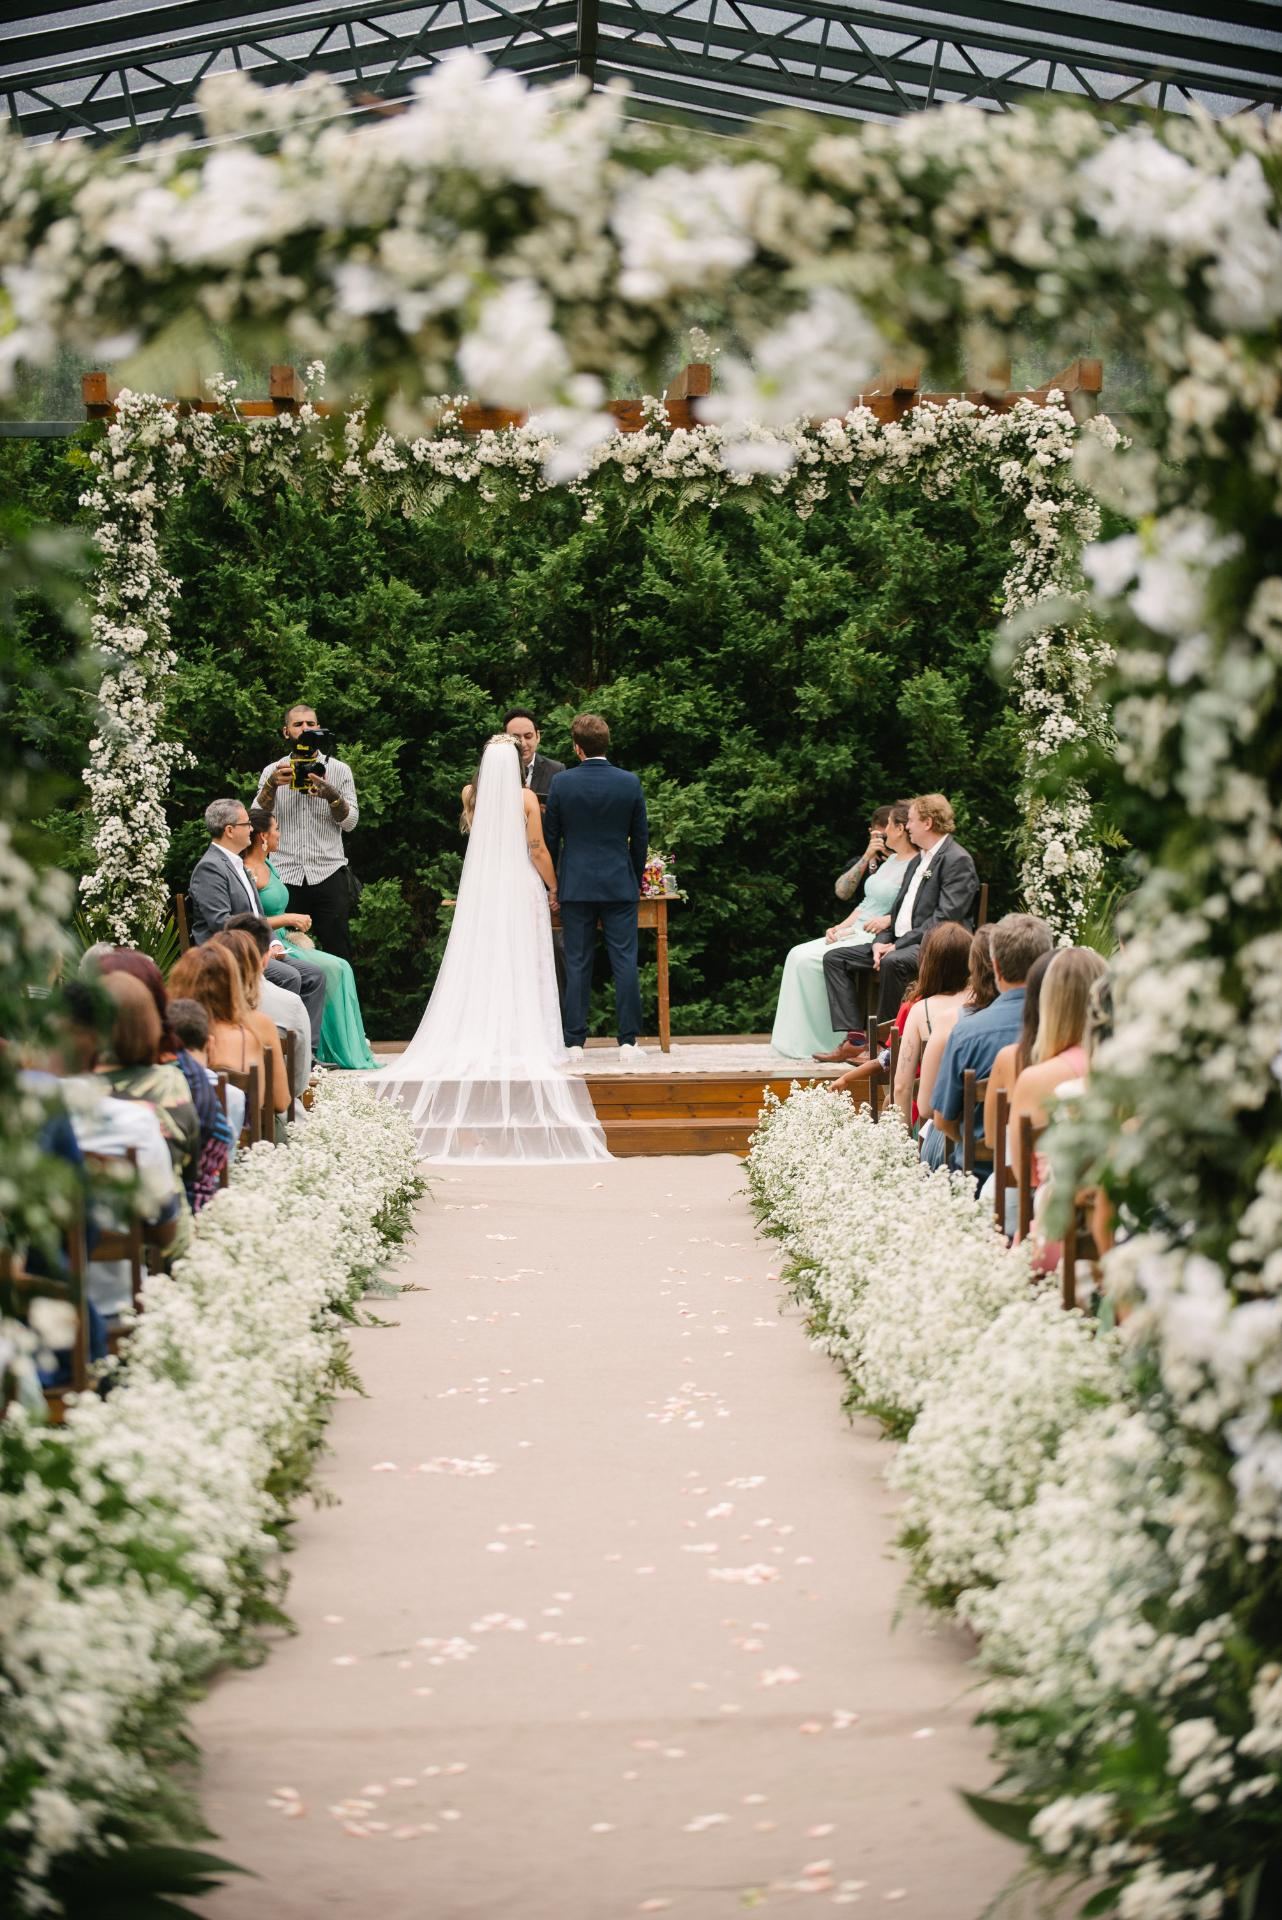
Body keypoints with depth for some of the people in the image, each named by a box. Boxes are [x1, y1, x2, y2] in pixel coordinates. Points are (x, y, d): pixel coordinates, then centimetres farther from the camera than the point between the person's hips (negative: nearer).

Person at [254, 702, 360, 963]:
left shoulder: (339, 770, 9)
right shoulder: (272, 772, 12)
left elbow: (350, 822, 2)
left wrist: (331, 795, -17)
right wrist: (271, 785, -16)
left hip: (328, 874, -1)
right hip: (285, 876, 1)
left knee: (338, 957, -4)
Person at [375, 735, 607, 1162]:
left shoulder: (471, 795, 3)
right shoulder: (526, 798, -7)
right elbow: (538, 850, -6)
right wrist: (552, 886, 5)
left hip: (480, 887, 3)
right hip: (520, 887, -3)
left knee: (479, 968, 6)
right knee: (521, 969, 1)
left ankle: (479, 1044, 5)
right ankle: (520, 1044, -2)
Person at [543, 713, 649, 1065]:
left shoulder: (561, 783, -5)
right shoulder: (630, 783, -3)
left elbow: (551, 837, 2)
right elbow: (639, 838, 4)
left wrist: (552, 881, 14)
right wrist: (636, 880, 17)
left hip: (576, 885, 0)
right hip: (620, 884, 0)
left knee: (577, 964, 4)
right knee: (625, 962, 2)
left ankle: (574, 1042, 4)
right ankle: (628, 1041, -1)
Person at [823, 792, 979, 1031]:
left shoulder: (957, 860, -8)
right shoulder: (917, 861, 23)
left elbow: (945, 918, -17)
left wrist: (899, 945, -18)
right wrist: (881, 942, 0)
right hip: (899, 943, 10)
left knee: (893, 962, -39)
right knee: (835, 958, -1)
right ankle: (853, 1036, -14)